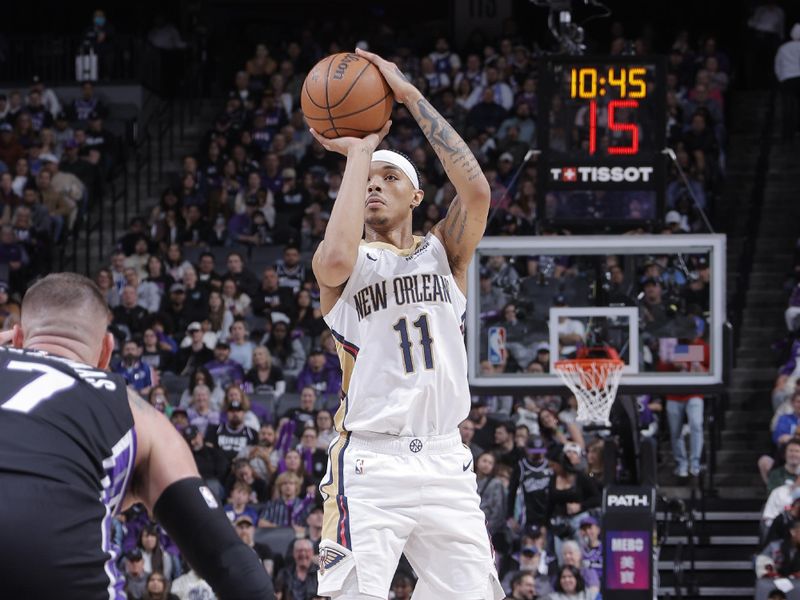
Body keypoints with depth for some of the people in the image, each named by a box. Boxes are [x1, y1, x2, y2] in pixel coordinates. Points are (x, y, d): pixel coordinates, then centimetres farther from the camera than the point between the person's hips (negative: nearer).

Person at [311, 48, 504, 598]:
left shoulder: (443, 253, 13)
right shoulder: (349, 264, 6)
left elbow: (477, 190, -7)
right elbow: (336, 259, -21)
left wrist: (410, 95, -8)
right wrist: (357, 153, -11)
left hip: (445, 463, 3)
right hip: (370, 464, -3)